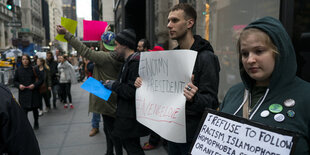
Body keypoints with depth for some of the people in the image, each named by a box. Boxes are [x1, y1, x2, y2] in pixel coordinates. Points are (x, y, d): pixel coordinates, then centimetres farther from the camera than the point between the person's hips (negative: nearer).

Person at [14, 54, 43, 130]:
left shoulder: (33, 69, -2)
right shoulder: (18, 70, 3)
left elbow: (41, 79, -2)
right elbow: (15, 81, 11)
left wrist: (34, 85, -18)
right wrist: (19, 85, -10)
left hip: (33, 93, 0)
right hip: (23, 94, 0)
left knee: (34, 109, 13)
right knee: (24, 110, -9)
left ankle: (36, 123, 35)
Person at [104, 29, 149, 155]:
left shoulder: (135, 63, -21)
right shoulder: (128, 61, 12)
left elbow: (132, 91, -27)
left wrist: (114, 85, -14)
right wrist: (112, 84, 5)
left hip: (131, 116, -10)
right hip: (127, 113, 10)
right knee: (126, 143, 23)